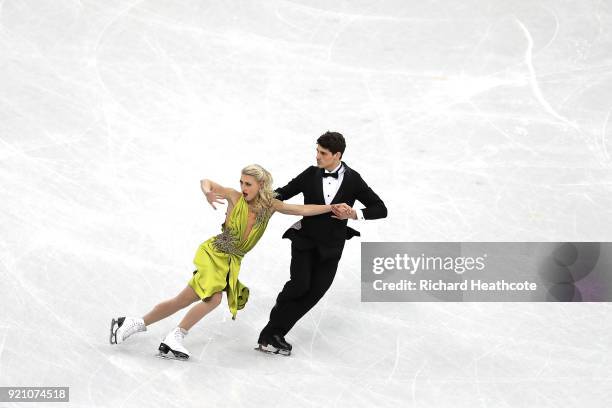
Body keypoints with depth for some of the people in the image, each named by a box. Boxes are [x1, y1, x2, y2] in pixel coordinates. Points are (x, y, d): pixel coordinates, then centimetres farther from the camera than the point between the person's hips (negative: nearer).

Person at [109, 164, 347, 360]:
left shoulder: (270, 206, -1)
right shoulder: (235, 197, -9)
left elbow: (302, 210, -2)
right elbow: (205, 182, -8)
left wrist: (333, 207, -9)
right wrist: (208, 192, -32)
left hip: (233, 262, 4)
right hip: (214, 253, -4)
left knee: (182, 301, -2)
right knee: (214, 297, -29)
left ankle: (132, 324, 9)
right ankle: (174, 339, -17)